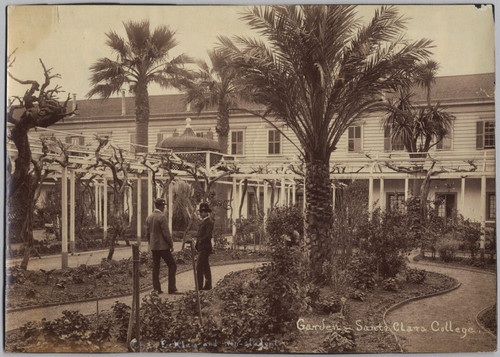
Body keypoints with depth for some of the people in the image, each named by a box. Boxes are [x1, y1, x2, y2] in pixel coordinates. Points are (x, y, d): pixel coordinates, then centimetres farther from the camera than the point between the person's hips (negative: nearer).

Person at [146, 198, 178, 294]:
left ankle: (156, 288, 12)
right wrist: (171, 245, -8)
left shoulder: (149, 217, 8)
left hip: (153, 247, 7)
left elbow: (147, 233, 13)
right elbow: (166, 233, -17)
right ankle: (171, 288, -3)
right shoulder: (162, 217, -15)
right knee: (172, 265, 1)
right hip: (163, 246, -7)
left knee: (155, 267, 11)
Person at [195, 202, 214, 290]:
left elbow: (208, 235, -20)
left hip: (205, 248, -9)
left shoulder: (209, 222, -11)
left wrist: (200, 241, -18)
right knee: (205, 267, 11)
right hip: (201, 248, 9)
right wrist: (197, 244, 9)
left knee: (199, 267, -11)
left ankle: (199, 286, -9)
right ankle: (208, 286, 15)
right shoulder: (203, 222, 17)